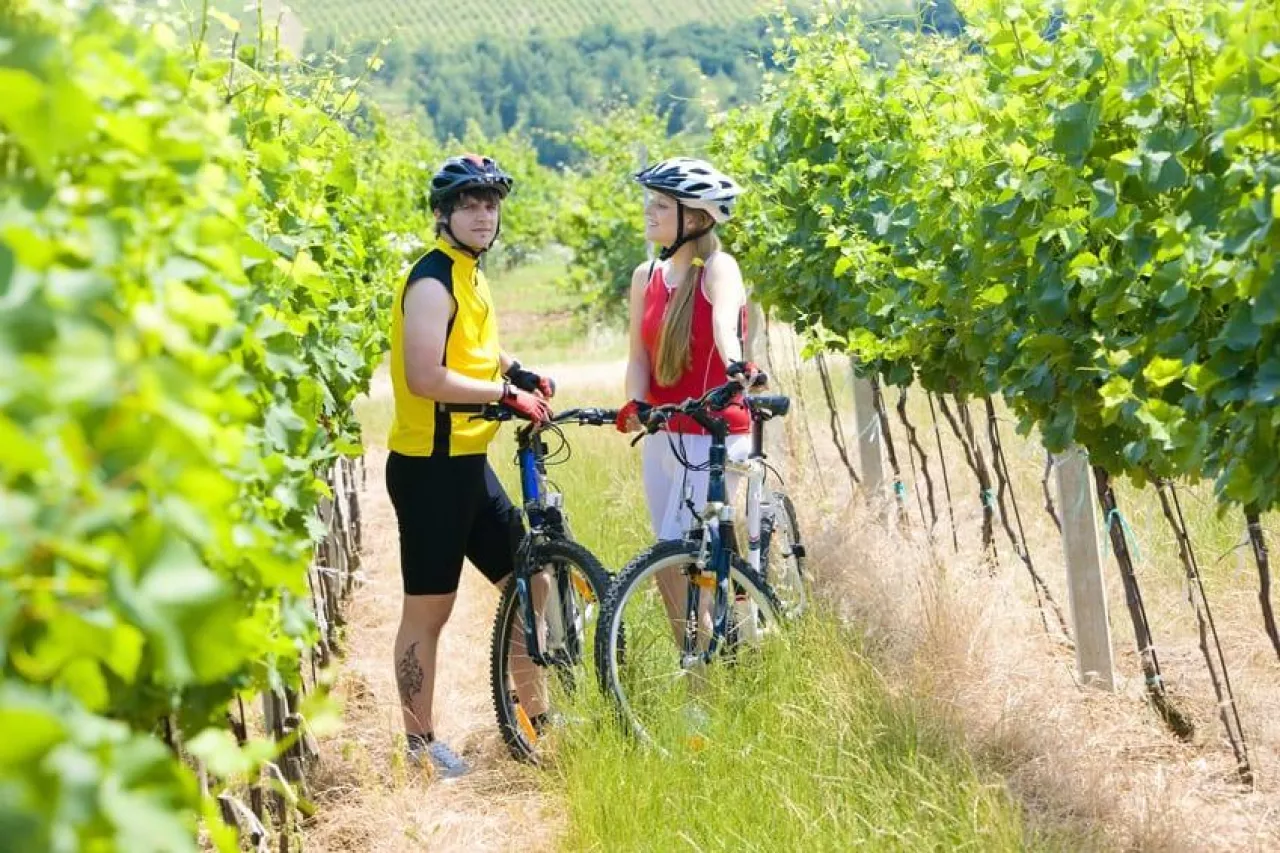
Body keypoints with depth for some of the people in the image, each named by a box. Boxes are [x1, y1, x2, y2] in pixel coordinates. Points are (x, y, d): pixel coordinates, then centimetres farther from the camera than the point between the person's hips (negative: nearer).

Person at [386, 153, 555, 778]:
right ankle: (419, 743, 8)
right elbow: (425, 378, -25)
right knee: (428, 608, -1)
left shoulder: (468, 275, 14)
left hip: (468, 461, 10)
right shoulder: (433, 283, -16)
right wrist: (506, 393, -19)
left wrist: (519, 375, 10)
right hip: (430, 466, -10)